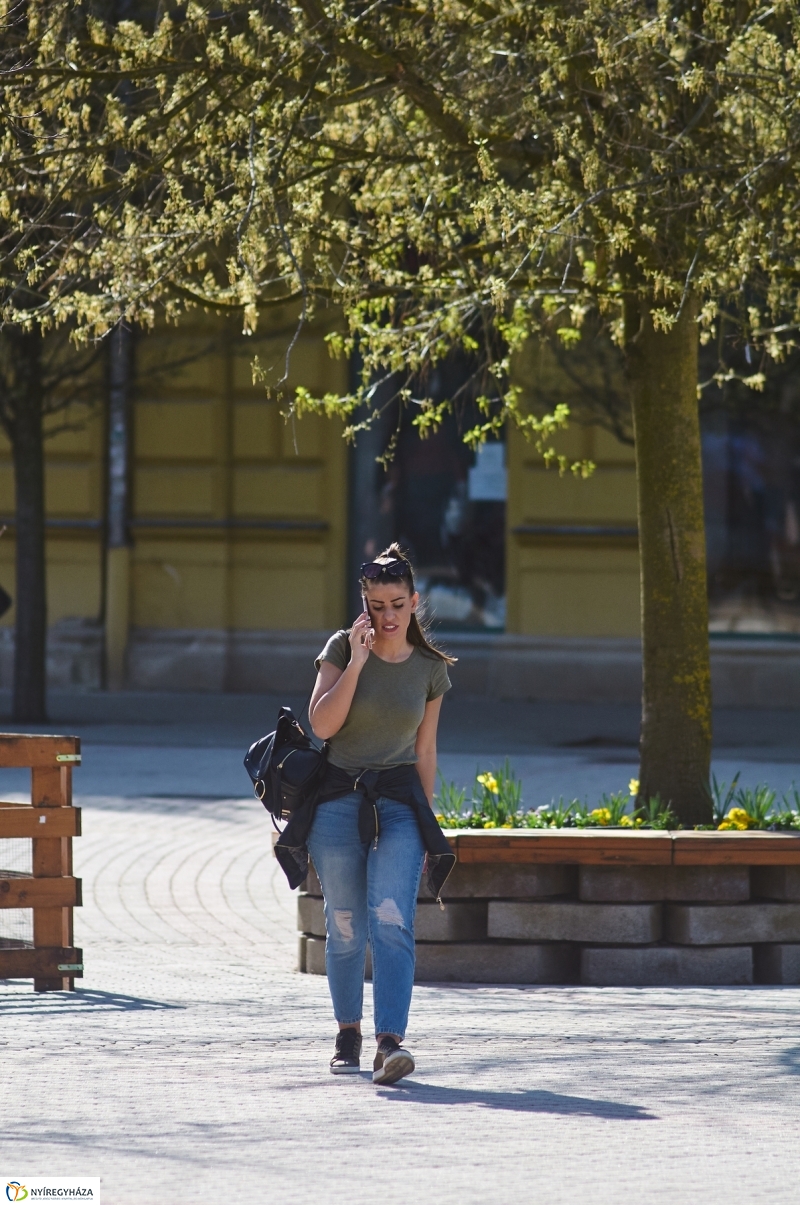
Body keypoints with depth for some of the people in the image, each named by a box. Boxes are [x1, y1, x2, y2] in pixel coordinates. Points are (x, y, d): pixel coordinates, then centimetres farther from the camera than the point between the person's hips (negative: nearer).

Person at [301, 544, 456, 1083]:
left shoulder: (430, 669, 5)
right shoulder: (342, 649, -1)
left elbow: (424, 751, 13)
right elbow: (322, 723, -13)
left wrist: (427, 823, 16)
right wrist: (357, 661, -18)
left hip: (398, 800, 0)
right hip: (339, 800, 0)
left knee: (392, 923, -16)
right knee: (345, 927, 7)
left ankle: (390, 1041, -26)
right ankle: (348, 1034, 27)